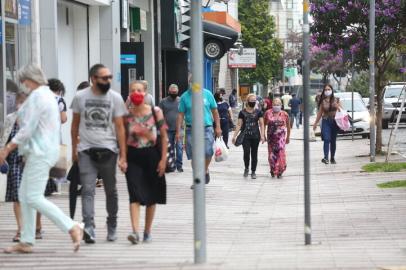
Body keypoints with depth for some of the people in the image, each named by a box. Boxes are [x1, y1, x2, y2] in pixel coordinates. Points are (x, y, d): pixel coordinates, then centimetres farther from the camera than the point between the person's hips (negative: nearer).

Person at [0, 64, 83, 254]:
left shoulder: (36, 96, -14)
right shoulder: (48, 94, 18)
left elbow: (27, 129, -18)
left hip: (40, 152, -11)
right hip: (44, 150, 11)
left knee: (34, 198, -11)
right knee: (24, 196, 11)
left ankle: (73, 228, -13)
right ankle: (26, 242, 12)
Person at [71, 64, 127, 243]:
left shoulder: (115, 98, 0)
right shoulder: (80, 97, 1)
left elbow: (120, 127, 0)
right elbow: (75, 124, 12)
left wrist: (123, 155, -5)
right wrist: (74, 149, 12)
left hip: (108, 150, 1)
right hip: (86, 150, 0)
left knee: (111, 191, 9)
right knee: (88, 190, -11)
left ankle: (112, 227, 24)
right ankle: (89, 228, -19)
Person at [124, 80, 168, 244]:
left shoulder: (155, 112, -1)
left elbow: (164, 136, 2)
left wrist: (163, 159, -4)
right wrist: (122, 159, -5)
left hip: (151, 155, 1)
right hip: (133, 156, -1)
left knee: (151, 197, 9)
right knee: (135, 195, -13)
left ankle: (147, 231, 22)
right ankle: (135, 231, -22)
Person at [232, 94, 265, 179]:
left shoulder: (258, 112, 6)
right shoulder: (242, 112, 3)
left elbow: (261, 124, 4)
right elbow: (239, 125, 3)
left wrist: (262, 135, -7)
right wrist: (235, 136, -3)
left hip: (255, 136, 1)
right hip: (245, 136, -1)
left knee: (254, 154, 4)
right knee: (246, 152, -13)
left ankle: (253, 172, 14)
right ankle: (246, 168, 11)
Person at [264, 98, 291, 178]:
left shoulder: (284, 114, 1)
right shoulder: (268, 113, 2)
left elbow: (288, 126, 11)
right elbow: (264, 124, 10)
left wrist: (288, 137, 15)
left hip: (281, 137, -1)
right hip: (271, 137, 1)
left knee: (280, 154, -11)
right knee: (271, 154, 4)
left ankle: (279, 171, -1)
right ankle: (273, 170, 22)